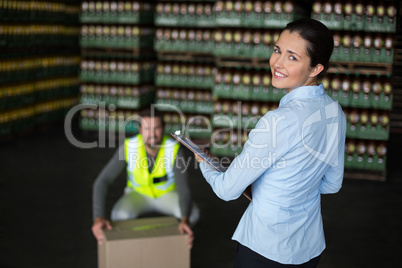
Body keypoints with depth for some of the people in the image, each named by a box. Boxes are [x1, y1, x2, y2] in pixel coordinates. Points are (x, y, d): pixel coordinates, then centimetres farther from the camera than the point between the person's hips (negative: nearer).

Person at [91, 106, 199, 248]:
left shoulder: (175, 149, -30)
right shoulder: (128, 148, -29)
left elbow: (183, 189, -36)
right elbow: (102, 181, -31)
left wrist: (185, 219, -56)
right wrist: (98, 217, -47)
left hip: (167, 194, 0)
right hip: (139, 194, 0)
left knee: (192, 214, -29)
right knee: (120, 215, -34)